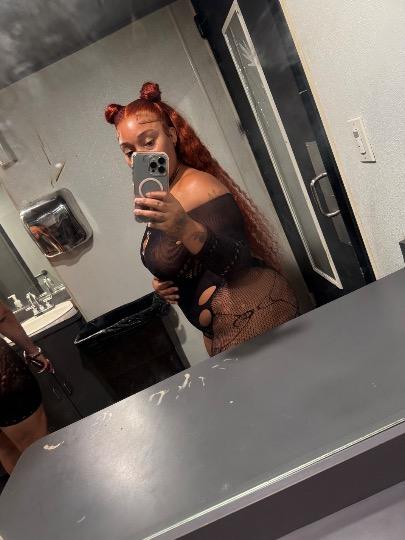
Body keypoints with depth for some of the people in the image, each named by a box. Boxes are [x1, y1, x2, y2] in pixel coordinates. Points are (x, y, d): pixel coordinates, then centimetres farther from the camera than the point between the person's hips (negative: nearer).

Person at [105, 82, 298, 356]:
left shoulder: (198, 188, -19)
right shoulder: (161, 198, 8)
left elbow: (238, 263, -29)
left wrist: (185, 229, -45)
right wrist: (163, 283, 2)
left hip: (251, 314, -9)